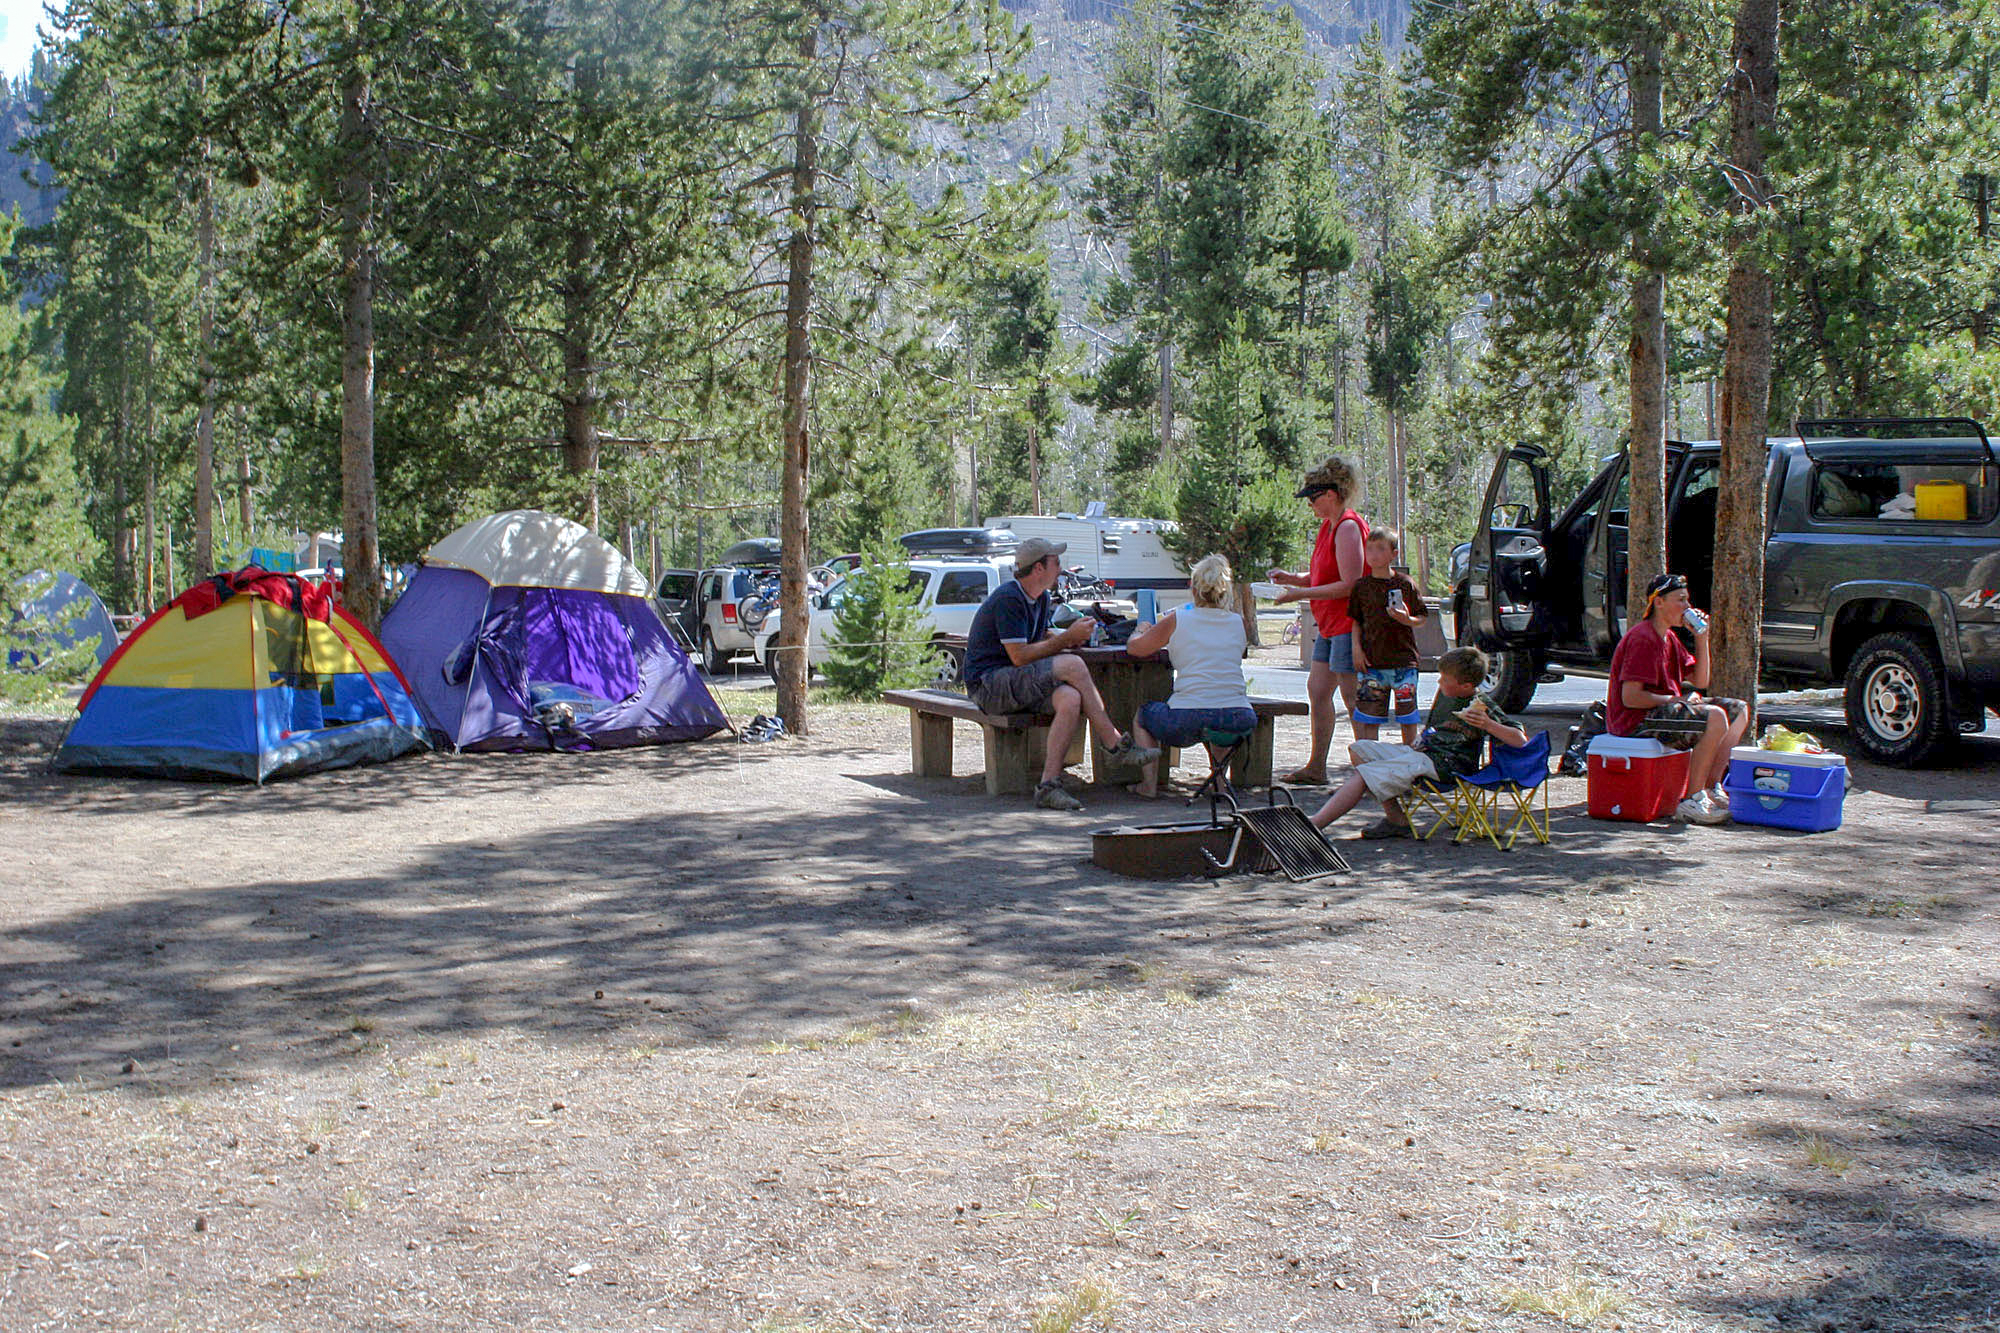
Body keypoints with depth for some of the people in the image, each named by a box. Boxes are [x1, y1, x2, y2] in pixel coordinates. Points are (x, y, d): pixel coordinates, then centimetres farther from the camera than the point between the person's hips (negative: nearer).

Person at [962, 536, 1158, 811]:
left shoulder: (1041, 598, 14)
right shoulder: (1008, 599, -16)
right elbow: (1019, 656, -20)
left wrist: (1070, 636, -1)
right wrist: (1066, 638, -14)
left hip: (1016, 685, 9)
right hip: (988, 683, -9)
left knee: (1070, 699, -25)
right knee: (1072, 665, -25)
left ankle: (1049, 784, -29)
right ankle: (1117, 745, -17)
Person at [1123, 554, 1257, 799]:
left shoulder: (1177, 621, 2)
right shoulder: (1237, 623, 10)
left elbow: (1134, 647, 11)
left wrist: (1142, 632, 36)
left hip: (1190, 721, -3)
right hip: (1238, 721, 3)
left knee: (1142, 716, 28)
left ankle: (1149, 783, 15)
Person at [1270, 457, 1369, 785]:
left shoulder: (1348, 527, -16)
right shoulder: (1329, 525, 14)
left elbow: (1349, 584, -21)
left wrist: (1302, 593, -18)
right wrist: (1293, 578, 5)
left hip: (1348, 624, -10)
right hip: (1330, 626, 10)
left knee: (1354, 700, -6)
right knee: (1317, 690, 11)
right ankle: (1316, 767, 18)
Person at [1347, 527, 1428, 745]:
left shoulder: (1405, 584, 1)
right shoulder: (1362, 585, 5)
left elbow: (1422, 618, 5)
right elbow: (1355, 621, 11)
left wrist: (1406, 619, -15)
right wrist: (1357, 648, -1)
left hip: (1403, 659, -1)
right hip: (1371, 661, 1)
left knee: (1408, 715, 4)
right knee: (1369, 715, 1)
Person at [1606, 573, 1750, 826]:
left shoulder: (1669, 638, 16)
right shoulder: (1643, 639, -16)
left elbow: (1700, 681, 19)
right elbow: (1630, 697, -23)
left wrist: (1701, 638, 8)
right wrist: (1676, 700, -15)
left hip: (1662, 710, 11)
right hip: (1636, 722, -11)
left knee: (1739, 710, 10)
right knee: (1715, 717, -28)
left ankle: (1712, 788, 9)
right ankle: (1691, 802, -23)